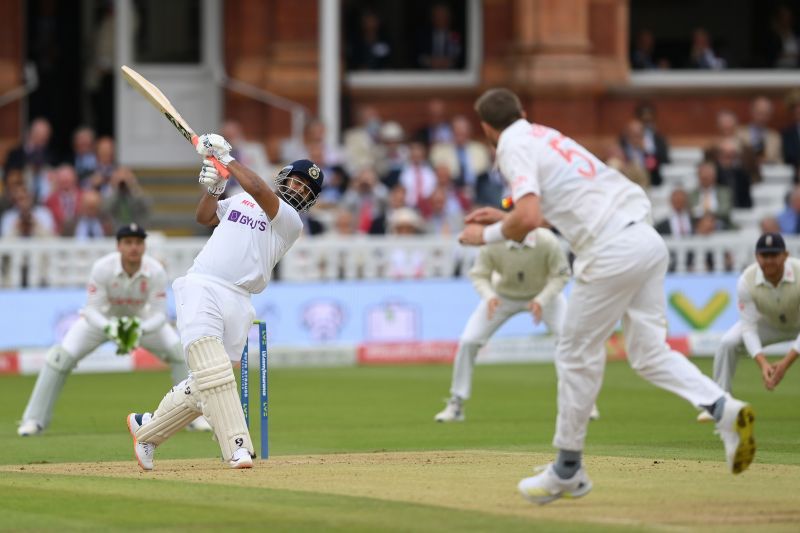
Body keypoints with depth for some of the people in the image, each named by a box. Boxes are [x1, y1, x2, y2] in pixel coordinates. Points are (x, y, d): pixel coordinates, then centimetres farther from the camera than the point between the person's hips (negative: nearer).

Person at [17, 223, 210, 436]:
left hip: (143, 319, 2)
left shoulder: (155, 271, -28)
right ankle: (34, 419, -4)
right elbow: (92, 311, -28)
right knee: (61, 358, -17)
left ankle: (193, 416, 4)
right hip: (102, 318, -1)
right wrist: (109, 329, -49)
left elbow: (159, 314, -25)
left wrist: (140, 330, -46)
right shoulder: (102, 268, -32)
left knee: (181, 352, -13)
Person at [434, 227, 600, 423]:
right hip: (503, 295, 0)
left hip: (544, 294, 0)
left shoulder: (547, 241, -32)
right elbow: (479, 275, -18)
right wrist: (489, 296, -39)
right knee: (467, 342, -11)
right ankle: (456, 405, 5)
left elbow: (561, 274, -19)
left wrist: (542, 301, -33)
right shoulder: (492, 243, -31)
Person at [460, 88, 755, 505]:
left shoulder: (515, 147, -2)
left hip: (613, 251, -8)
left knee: (577, 354, 5)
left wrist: (488, 235, 1)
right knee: (648, 351, 11)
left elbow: (528, 220, -16)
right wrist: (506, 218, 39)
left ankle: (567, 472, 13)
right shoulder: (545, 135, 24)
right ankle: (723, 409, -11)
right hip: (648, 240, 8)